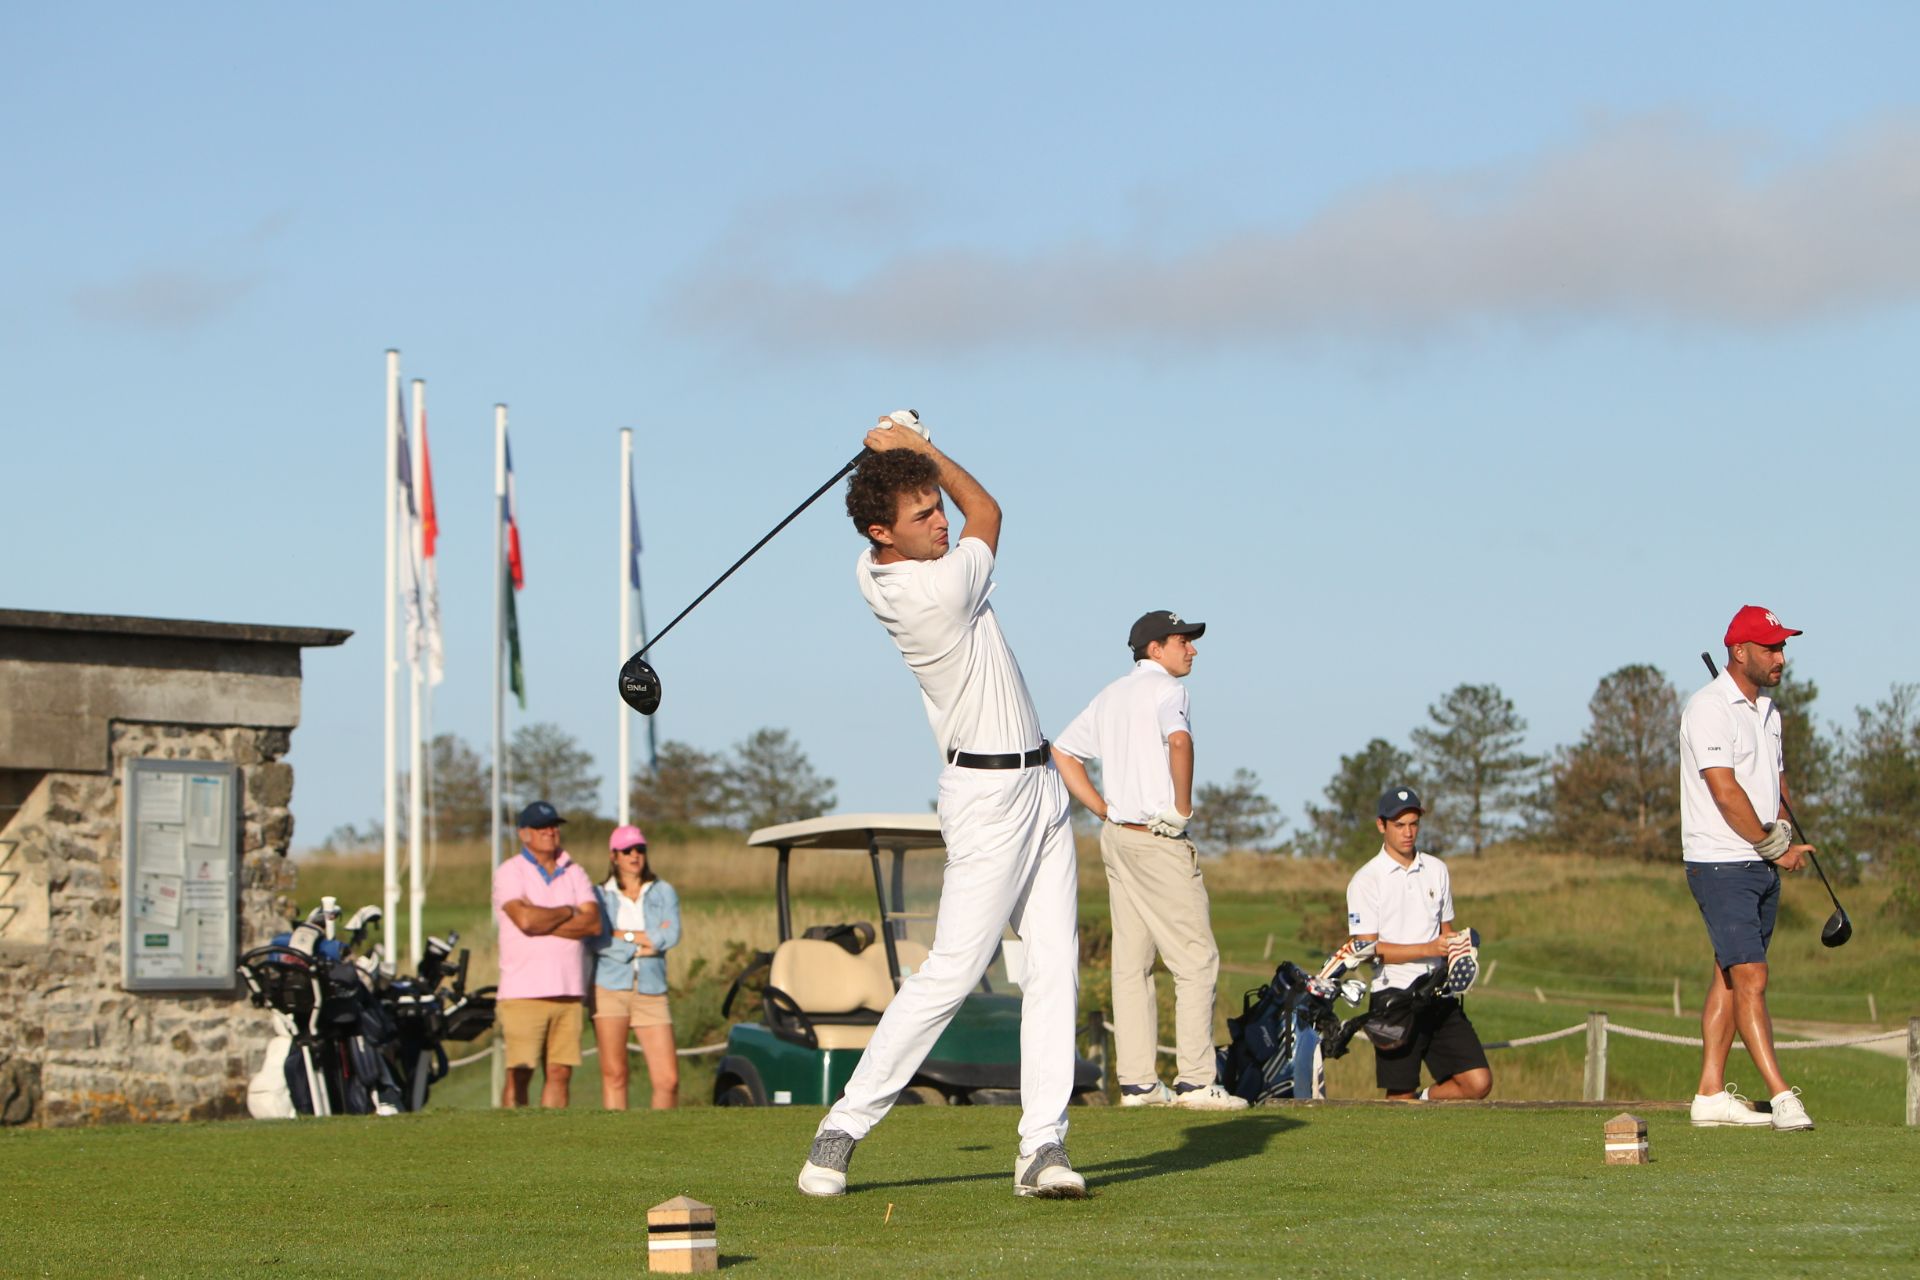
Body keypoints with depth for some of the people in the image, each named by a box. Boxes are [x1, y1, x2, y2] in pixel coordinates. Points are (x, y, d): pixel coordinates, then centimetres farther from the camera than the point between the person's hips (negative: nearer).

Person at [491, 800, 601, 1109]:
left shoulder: (574, 874, 15)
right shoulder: (510, 873, 1)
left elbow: (593, 923, -1)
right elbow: (526, 920, -17)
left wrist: (543, 923, -10)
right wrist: (567, 913, -1)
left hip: (569, 991, 5)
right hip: (524, 994, -4)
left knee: (560, 1073, 2)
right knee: (518, 1076, -7)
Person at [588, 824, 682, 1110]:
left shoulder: (663, 892, 13)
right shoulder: (600, 896, 9)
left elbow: (671, 936, -3)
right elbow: (596, 939, -8)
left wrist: (624, 936, -5)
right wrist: (646, 942, -7)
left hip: (650, 991, 1)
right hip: (610, 987, -1)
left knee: (668, 1079, -6)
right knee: (614, 1074, -4)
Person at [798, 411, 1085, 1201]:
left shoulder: (875, 572, 2)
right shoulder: (942, 590, -22)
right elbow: (986, 512, 0)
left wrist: (906, 456, 8)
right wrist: (919, 447, 9)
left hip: (1036, 784, 9)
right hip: (990, 797, -9)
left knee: (1053, 964, 2)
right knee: (952, 971, -9)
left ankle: (1043, 1143, -2)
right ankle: (843, 1128, -2)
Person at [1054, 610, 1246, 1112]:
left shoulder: (1109, 696, 18)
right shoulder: (1164, 688, -8)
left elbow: (1063, 753, 21)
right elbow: (1178, 740, -28)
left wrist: (1107, 812, 15)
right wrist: (1182, 807, -18)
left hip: (1117, 838, 9)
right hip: (1159, 840, -9)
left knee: (1131, 961, 8)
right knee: (1195, 959, -6)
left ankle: (1136, 1081, 8)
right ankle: (1195, 1081, -10)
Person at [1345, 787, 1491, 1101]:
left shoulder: (1437, 870, 13)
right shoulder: (1366, 880, -4)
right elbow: (1368, 948, -10)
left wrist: (1458, 947, -1)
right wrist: (1428, 949, -19)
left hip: (1441, 998, 4)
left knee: (1478, 1083, -6)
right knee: (1400, 1097, -2)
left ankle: (1425, 1099, 19)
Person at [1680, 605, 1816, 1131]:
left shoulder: (1767, 710, 16)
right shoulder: (1710, 708, -12)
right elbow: (1726, 792, -18)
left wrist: (1785, 826, 1)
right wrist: (1775, 846, -11)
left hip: (1763, 868, 8)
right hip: (1721, 866, -8)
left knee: (1731, 978, 8)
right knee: (1750, 978, -12)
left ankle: (1711, 1094, 11)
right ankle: (1781, 1095, -17)